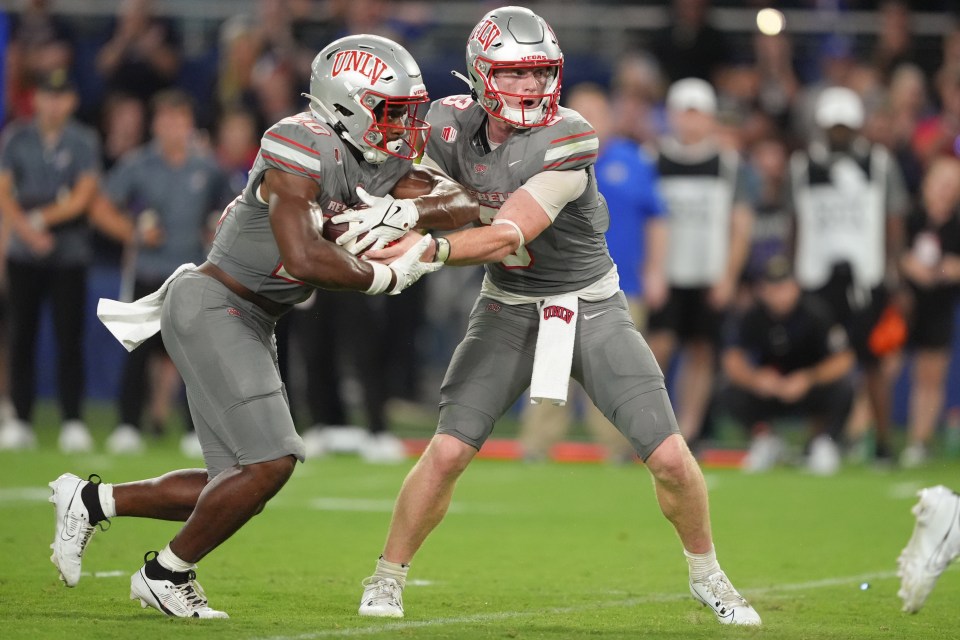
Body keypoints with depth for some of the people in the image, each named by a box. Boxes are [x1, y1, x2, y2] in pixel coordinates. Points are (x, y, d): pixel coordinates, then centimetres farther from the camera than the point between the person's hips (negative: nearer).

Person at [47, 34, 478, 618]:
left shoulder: (385, 154, 5)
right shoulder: (302, 148, -22)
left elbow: (463, 203, 2)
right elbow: (303, 257, -33)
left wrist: (400, 213, -16)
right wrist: (386, 277, -20)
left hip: (250, 323, 10)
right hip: (211, 308, -10)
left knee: (242, 488, 8)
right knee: (270, 463, -15)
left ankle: (91, 501, 20)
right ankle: (167, 574, 4)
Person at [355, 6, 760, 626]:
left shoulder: (567, 139, -24)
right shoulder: (454, 124, -9)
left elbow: (509, 236, -31)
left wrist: (429, 248, -43)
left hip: (593, 310, -2)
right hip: (509, 311, 2)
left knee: (670, 458, -6)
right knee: (448, 451, -12)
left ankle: (707, 576, 19)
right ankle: (386, 580, 5)